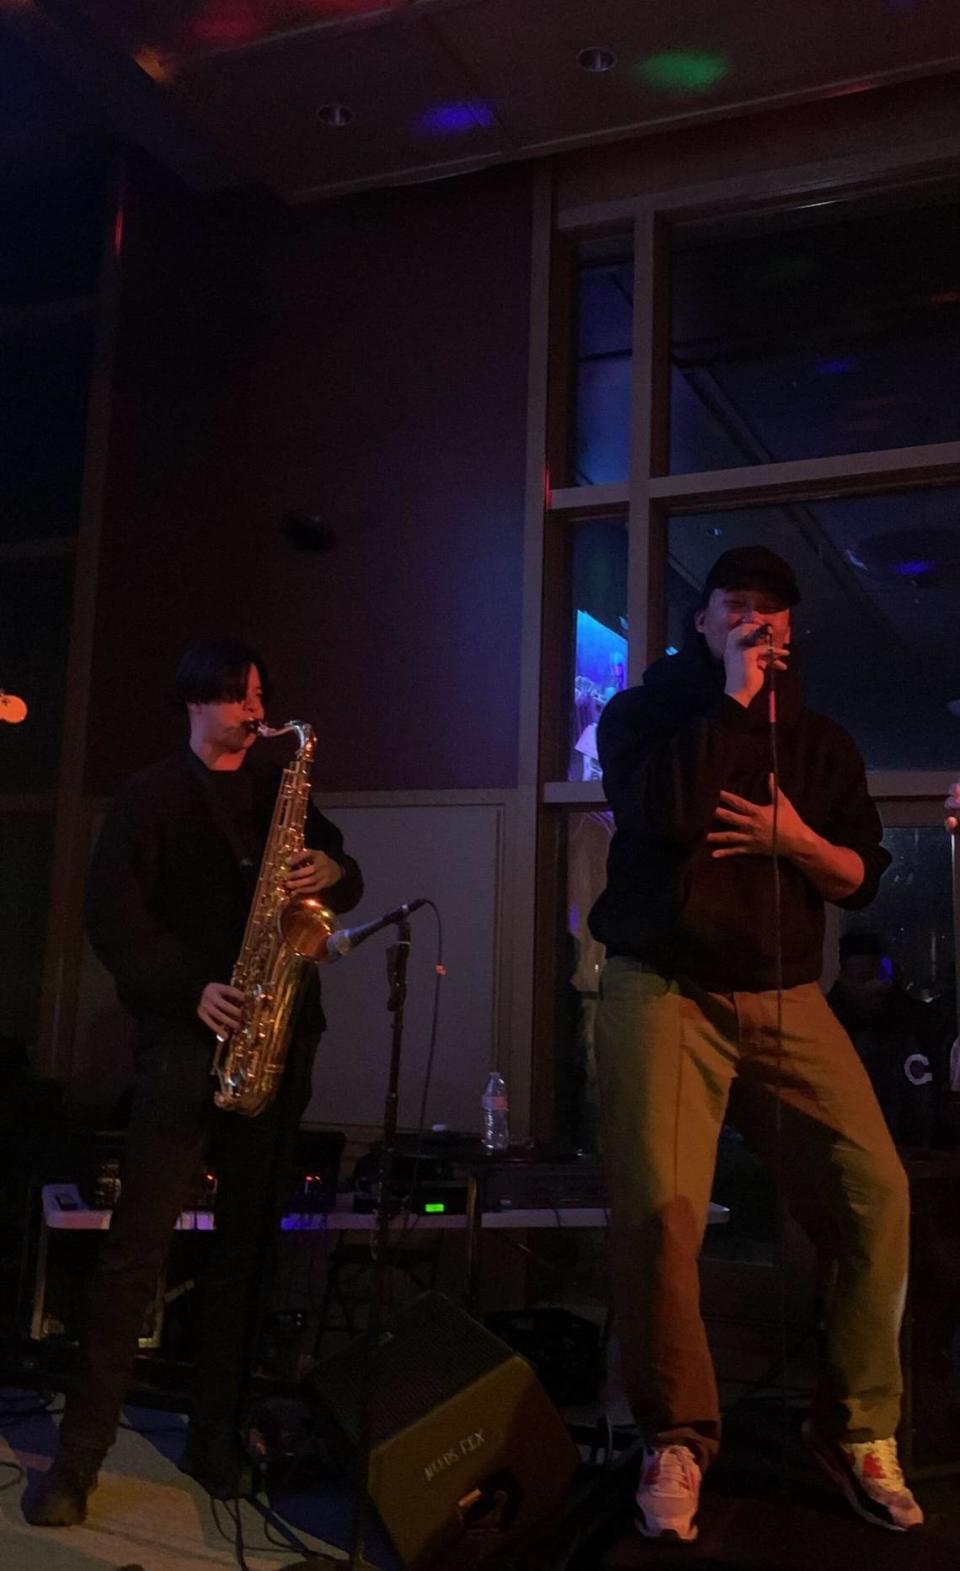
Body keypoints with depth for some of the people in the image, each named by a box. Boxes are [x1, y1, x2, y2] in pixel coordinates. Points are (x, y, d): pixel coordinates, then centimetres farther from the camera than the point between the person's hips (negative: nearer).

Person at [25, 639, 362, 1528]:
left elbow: (343, 878, 17)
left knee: (249, 1245, 7)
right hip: (186, 1037, -4)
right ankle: (79, 1456, 6)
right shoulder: (149, 799, 3)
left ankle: (218, 1440, 18)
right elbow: (113, 917, -6)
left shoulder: (282, 792, 15)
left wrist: (334, 874, -7)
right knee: (138, 1248, -4)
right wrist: (190, 990, -18)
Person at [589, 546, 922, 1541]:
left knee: (875, 1193, -10)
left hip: (788, 1000, 4)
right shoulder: (645, 711, 7)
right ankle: (676, 1439, 6)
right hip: (664, 990, -3)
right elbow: (659, 810, -15)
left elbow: (862, 878, 13)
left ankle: (860, 1432, 10)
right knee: (657, 1212, -15)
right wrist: (732, 699, -9)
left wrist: (795, 839, -6)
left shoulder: (819, 742, 18)